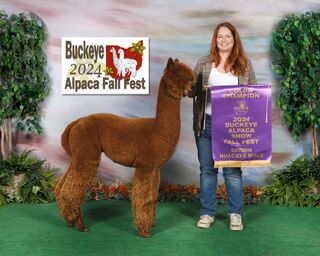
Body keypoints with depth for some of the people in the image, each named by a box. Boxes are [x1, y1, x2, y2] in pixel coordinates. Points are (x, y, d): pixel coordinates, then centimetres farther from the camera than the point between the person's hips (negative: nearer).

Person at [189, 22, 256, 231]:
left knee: (232, 170, 5)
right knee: (207, 169, 9)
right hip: (207, 124, 1)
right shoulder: (204, 63, 6)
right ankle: (207, 213, 22)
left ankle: (236, 214, 20)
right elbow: (192, 91, 4)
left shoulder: (244, 64, 5)